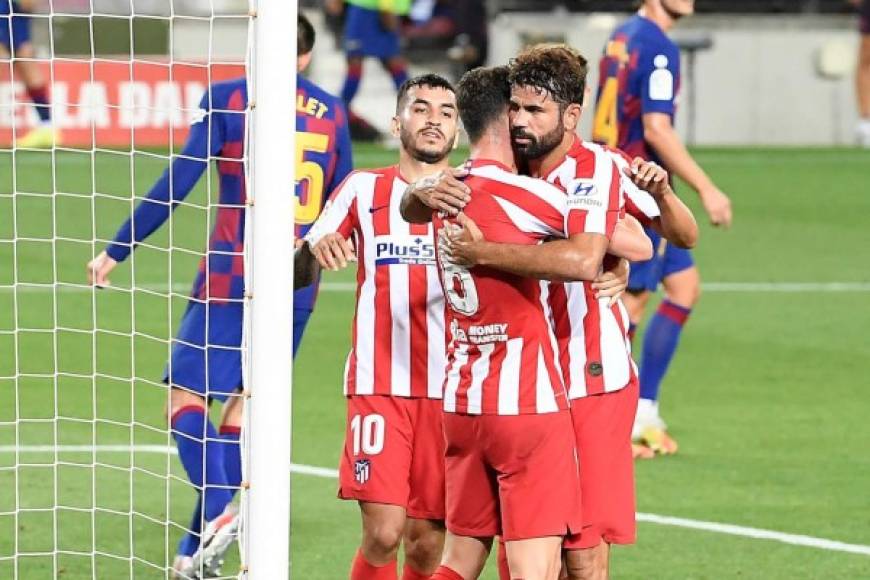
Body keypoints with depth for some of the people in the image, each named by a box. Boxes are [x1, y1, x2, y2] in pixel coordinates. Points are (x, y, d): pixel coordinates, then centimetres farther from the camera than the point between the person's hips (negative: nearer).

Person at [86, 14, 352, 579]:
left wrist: (116, 251, -1)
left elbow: (176, 184, -6)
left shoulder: (228, 99, -3)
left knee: (186, 394, 3)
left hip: (232, 275, -4)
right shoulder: (333, 112, 8)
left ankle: (218, 508, -22)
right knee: (243, 404, 10)